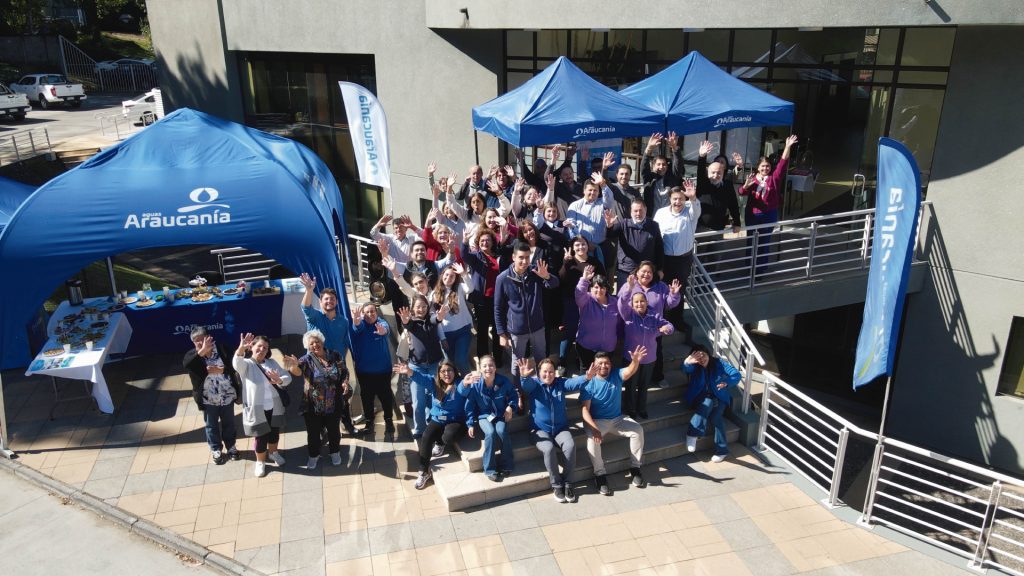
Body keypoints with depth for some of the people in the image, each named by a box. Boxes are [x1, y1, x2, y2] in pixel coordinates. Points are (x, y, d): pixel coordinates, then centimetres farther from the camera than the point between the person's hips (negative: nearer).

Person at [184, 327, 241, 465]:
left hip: (227, 396, 0)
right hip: (208, 399, 0)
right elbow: (186, 364, -34)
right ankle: (216, 450, 39)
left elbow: (233, 366, -12)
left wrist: (220, 370, -28)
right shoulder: (193, 355, -11)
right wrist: (202, 351, -42)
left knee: (229, 423, 19)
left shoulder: (221, 349, -11)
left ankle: (231, 447, 41)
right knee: (211, 426, 18)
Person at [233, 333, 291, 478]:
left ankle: (273, 453, 49)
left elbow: (288, 377, -2)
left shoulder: (272, 362, 2)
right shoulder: (246, 364, -11)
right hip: (257, 409, -4)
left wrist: (279, 381, -26)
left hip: (274, 407, 4)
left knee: (275, 432, 21)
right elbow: (236, 362, -36)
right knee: (261, 437, 8)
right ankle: (260, 462, 33)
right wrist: (241, 348, -56)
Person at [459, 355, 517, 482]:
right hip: (484, 416, -1)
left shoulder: (503, 381, -9)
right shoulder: (475, 384, -13)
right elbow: (470, 405, -4)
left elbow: (514, 395, 7)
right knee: (491, 433, -31)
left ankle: (506, 466, -14)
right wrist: (470, 424, -5)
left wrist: (511, 407, -10)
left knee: (501, 431, -31)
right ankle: (490, 469, -20)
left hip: (500, 415, 1)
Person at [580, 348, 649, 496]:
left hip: (618, 419, 3)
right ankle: (600, 475, -15)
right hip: (597, 421, -3)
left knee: (638, 430, -19)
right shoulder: (589, 384, -12)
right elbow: (585, 410, -16)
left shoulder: (616, 376, -5)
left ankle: (635, 467, -3)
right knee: (592, 439, -32)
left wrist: (635, 361, -53)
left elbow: (630, 371, -28)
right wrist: (595, 429, -32)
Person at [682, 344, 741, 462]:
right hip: (701, 398, 0)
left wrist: (727, 383, -30)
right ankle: (693, 433, -35)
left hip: (719, 398, 0)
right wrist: (687, 362, -53)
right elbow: (686, 368, -27)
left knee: (715, 416, -29)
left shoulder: (719, 363, 1)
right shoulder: (694, 366, -2)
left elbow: (736, 375, -7)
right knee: (708, 402, -35)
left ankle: (721, 449, -25)